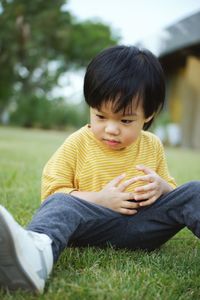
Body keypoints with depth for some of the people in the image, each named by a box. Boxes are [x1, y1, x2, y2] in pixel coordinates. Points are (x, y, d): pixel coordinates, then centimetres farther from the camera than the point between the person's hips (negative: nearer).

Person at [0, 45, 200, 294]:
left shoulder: (153, 146, 11)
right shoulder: (77, 144, 1)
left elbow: (169, 188, 20)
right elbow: (53, 191, -5)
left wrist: (161, 186, -6)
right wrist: (100, 199, -18)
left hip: (143, 224, 4)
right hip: (96, 223, -3)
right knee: (61, 204, -33)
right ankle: (35, 253, -67)